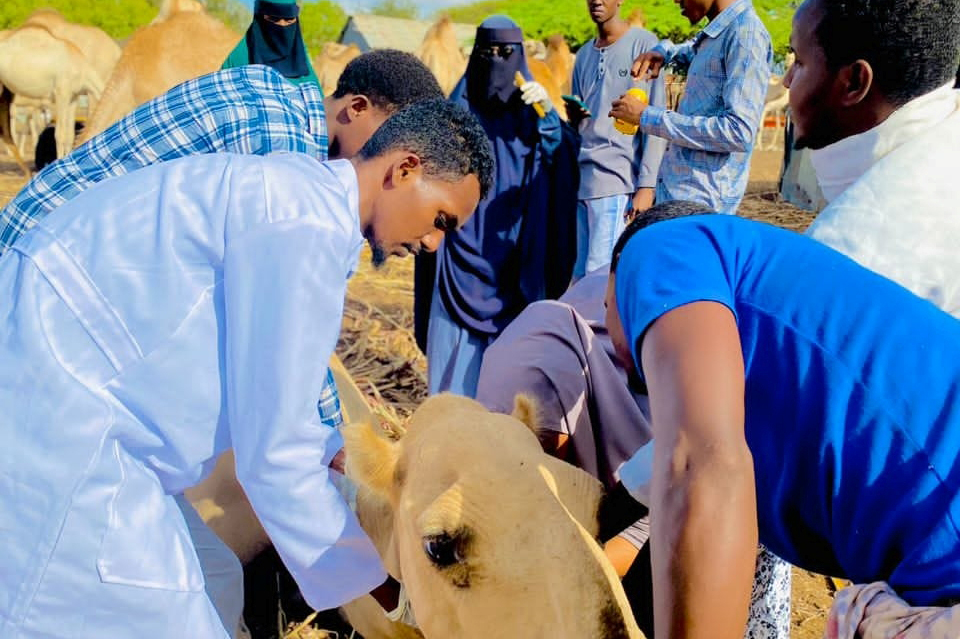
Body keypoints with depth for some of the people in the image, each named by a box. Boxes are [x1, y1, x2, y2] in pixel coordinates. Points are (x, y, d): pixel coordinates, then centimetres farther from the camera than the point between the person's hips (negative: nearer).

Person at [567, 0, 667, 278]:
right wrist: (573, 117, -1)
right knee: (580, 274, 7)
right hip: (579, 178, 6)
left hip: (616, 178, -6)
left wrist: (647, 184, -12)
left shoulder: (643, 44, 0)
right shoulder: (583, 54, 19)